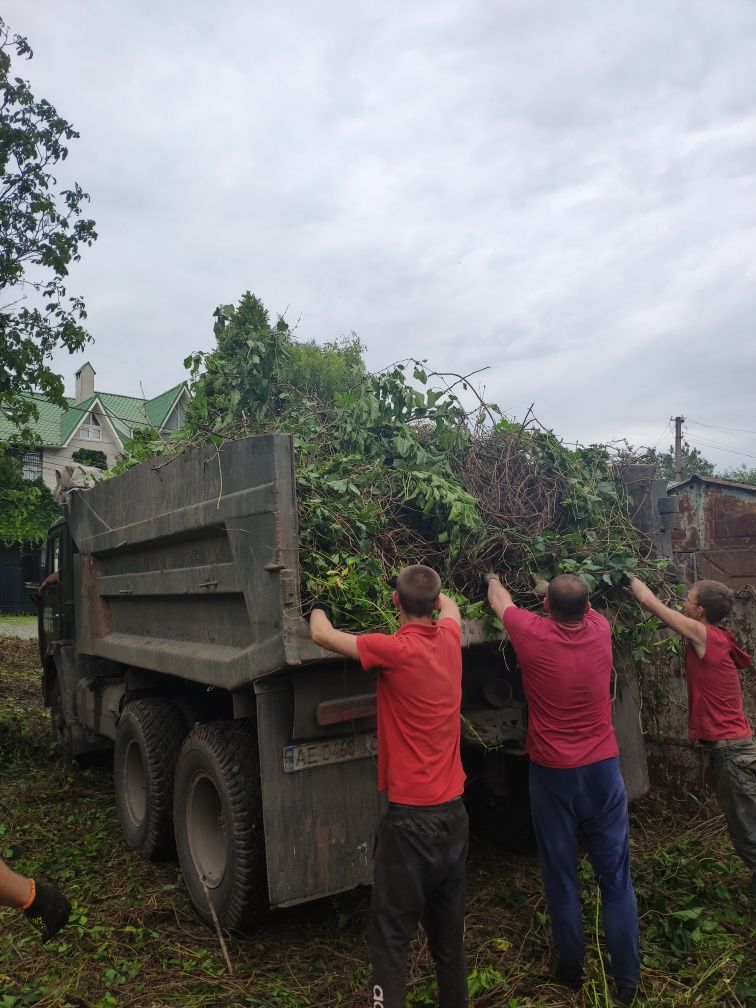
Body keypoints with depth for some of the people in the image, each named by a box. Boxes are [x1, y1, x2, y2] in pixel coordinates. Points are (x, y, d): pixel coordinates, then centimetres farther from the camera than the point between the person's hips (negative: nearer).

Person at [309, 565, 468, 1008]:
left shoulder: (394, 650, -20)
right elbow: (451, 606, 23)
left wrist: (318, 609, 11)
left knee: (392, 934, 5)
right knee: (449, 929, 21)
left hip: (411, 817, -7)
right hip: (454, 810, 7)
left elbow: (322, 635, -10)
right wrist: (428, 588, 39)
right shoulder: (449, 639, -1)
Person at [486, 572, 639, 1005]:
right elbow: (584, 610, 21)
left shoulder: (533, 634, -12)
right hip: (603, 770, 2)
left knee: (561, 877, 12)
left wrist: (493, 579, 30)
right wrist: (571, 596, 38)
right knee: (616, 877, 12)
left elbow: (500, 602, 9)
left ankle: (572, 969, 27)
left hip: (552, 774, -2)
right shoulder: (600, 629, -5)